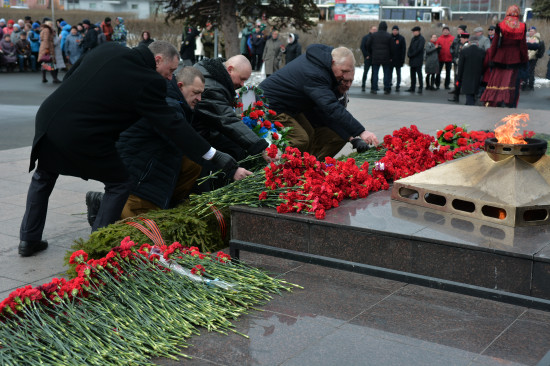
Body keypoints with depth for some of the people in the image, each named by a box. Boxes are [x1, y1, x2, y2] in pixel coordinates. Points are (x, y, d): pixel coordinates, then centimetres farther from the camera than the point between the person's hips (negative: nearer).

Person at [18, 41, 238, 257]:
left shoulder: (108, 49, 9)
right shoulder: (148, 82, -11)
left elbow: (69, 77, 17)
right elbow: (172, 125, -11)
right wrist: (214, 156, -8)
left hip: (48, 117, 7)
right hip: (82, 138, -7)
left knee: (44, 176, 31)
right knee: (119, 183, 14)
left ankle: (29, 239, 37)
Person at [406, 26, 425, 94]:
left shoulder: (421, 39, -7)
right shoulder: (413, 39, 17)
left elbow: (419, 49, -14)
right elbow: (410, 47, 17)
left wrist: (412, 55, -13)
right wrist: (409, 54, -2)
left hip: (418, 59, -8)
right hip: (412, 59, 8)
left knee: (419, 73, -8)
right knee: (412, 73, 9)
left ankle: (420, 88, -6)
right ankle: (412, 87, 15)